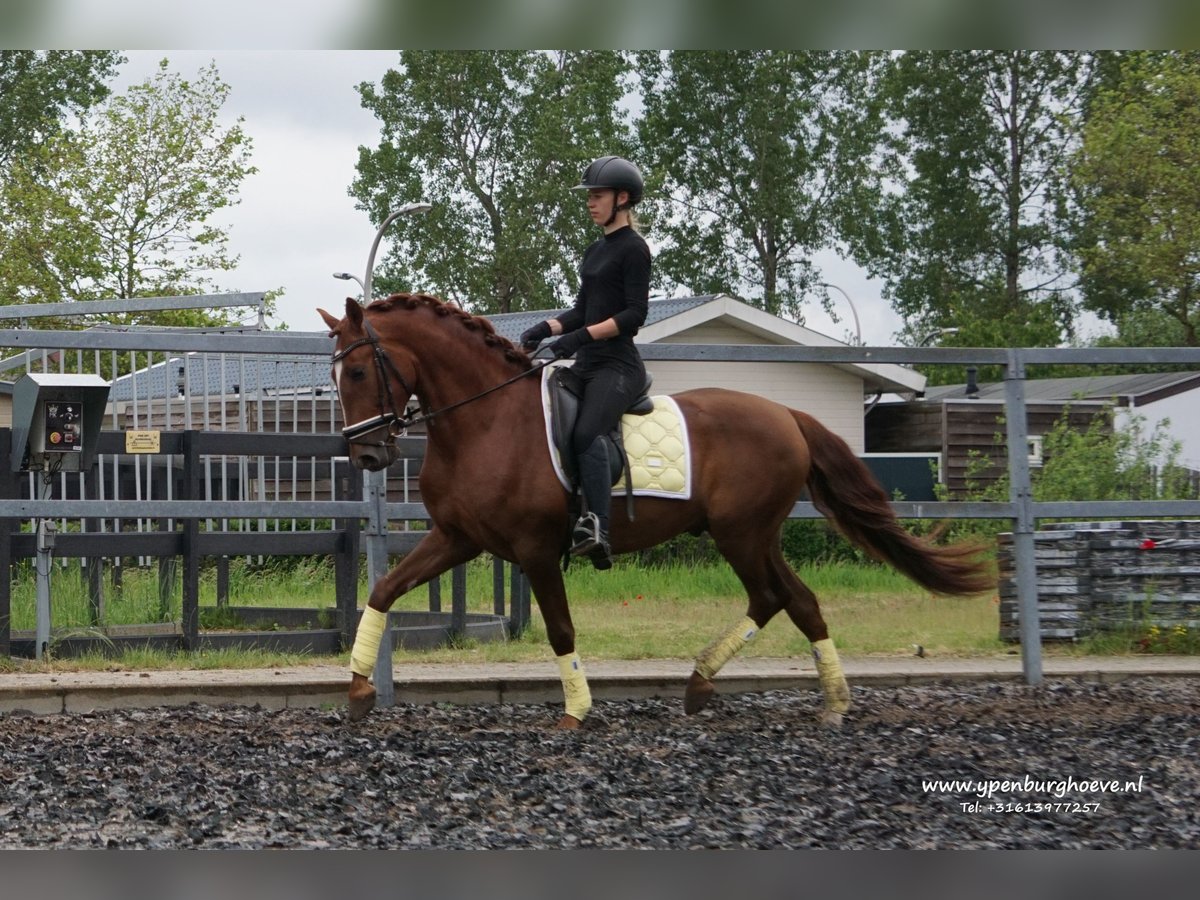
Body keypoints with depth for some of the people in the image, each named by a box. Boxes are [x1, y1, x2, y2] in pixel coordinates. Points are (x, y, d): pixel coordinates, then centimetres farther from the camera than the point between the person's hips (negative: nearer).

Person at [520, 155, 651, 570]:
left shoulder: (633, 249, -6)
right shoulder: (596, 251, 21)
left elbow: (635, 314, -14)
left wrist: (583, 335, -22)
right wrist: (546, 328, 5)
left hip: (617, 365, -10)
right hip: (588, 365, 10)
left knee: (586, 433, -31)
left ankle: (597, 529, -38)